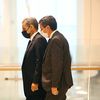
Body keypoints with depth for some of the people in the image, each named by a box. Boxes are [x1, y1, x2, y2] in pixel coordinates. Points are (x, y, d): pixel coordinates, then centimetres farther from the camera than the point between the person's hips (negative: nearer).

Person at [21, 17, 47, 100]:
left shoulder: (40, 39, -15)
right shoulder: (33, 40, 16)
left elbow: (40, 62, -20)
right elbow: (31, 61, 12)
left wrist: (35, 82, -21)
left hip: (36, 83, -9)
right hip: (31, 81, 10)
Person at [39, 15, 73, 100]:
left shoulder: (56, 40, -18)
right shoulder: (59, 37, 13)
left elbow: (57, 64, -22)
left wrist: (54, 86, -20)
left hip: (58, 83, -10)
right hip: (62, 81, 10)